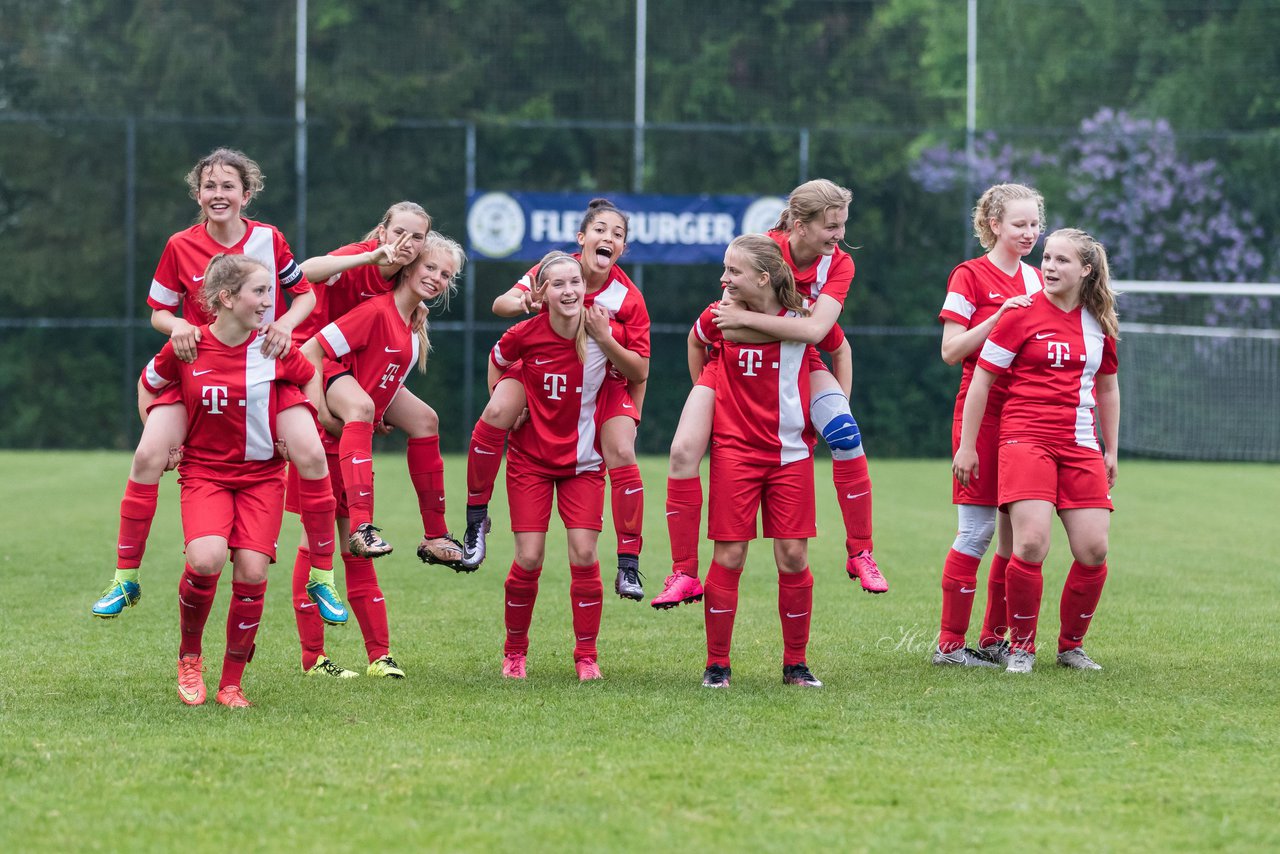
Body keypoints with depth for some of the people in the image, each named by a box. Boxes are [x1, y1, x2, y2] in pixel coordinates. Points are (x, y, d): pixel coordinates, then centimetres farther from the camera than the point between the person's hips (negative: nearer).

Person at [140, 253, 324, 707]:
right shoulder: (186, 348, -9)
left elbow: (310, 379, 15)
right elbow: (148, 385, 10)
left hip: (263, 474, 2)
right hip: (203, 471, -2)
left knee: (251, 572, -11)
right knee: (206, 560, -25)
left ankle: (232, 683, 5)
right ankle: (190, 654, 2)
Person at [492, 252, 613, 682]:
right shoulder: (525, 335, -14)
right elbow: (497, 361, 9)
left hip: (584, 461, 0)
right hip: (530, 457, 0)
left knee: (584, 554, -8)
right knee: (529, 558, -4)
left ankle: (587, 657, 5)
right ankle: (514, 651, 16)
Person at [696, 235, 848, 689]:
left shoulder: (804, 317, -8)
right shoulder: (719, 317, -5)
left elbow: (840, 349, 11)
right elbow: (697, 343, 18)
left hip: (791, 452, 0)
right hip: (734, 450, 0)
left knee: (793, 556, -1)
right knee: (729, 556, -3)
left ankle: (795, 663, 12)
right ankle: (717, 664, 6)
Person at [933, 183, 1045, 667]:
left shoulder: (1036, 280, 14)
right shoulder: (971, 276, -4)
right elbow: (951, 350, -9)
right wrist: (999, 317, -18)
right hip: (983, 410, -6)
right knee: (977, 528, -7)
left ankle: (994, 640, 12)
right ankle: (950, 643, -1)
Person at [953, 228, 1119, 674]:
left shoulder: (1098, 323, 11)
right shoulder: (1023, 314, -2)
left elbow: (1107, 387, 23)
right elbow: (981, 379, 1)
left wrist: (1111, 450, 22)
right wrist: (967, 445, -1)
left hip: (1081, 446, 4)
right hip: (1026, 439, -4)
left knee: (1093, 551, -4)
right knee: (1031, 544, -19)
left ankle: (1071, 644, 17)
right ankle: (1021, 646, -1)